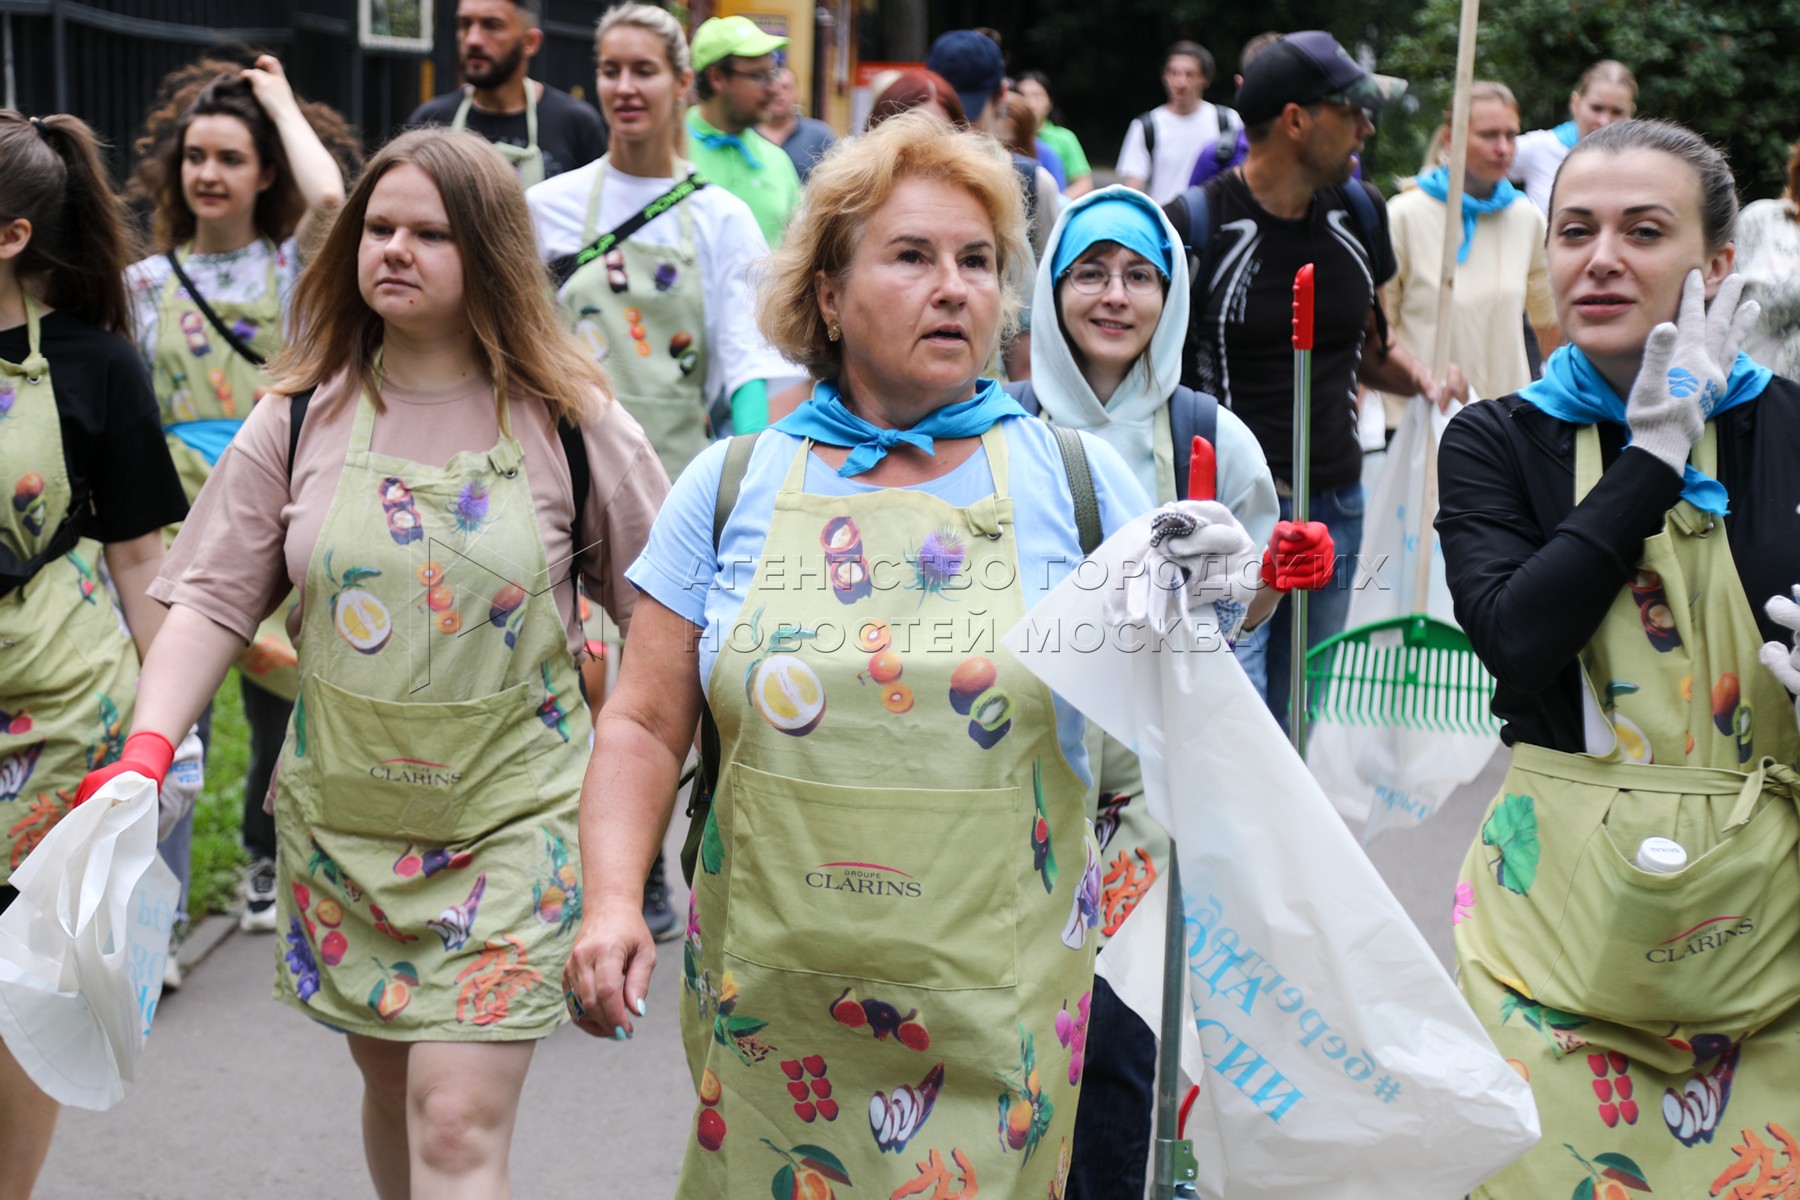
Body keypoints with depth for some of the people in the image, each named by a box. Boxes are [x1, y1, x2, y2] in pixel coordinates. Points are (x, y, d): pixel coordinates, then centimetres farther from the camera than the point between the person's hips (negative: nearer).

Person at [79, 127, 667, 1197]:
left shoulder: (567, 422, -6)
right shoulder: (303, 415, 1)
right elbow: (214, 598, -1)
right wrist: (148, 747, -14)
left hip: (510, 819, -3)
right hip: (343, 815, 3)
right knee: (389, 1086, 17)